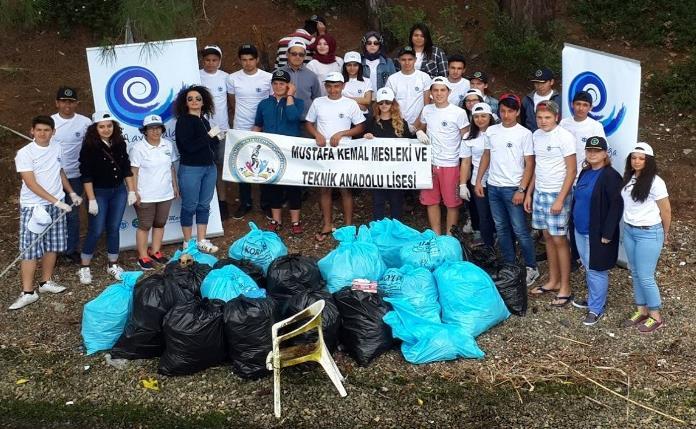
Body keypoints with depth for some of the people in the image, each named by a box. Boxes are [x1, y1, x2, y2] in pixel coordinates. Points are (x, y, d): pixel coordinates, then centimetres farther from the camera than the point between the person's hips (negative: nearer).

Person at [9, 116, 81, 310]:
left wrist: (72, 193, 14)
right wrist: (57, 202, -21)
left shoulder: (56, 148, 5)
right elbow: (31, 184, -18)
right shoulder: (24, 153, -12)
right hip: (33, 207, -5)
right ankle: (28, 292, 2)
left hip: (56, 205, 5)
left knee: (52, 245, 13)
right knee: (30, 249, -4)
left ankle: (46, 281, 28)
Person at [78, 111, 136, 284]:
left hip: (119, 192, 4)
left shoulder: (120, 143, 2)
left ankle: (112, 264, 24)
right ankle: (84, 267, 13)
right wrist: (91, 199, -16)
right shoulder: (89, 147, -12)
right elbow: (86, 175, -13)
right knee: (96, 231, -1)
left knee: (114, 229, 11)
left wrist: (131, 191, 6)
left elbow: (127, 168, 9)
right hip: (99, 193, -4)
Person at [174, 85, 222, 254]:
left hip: (209, 167, 7)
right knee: (189, 206, 3)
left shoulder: (204, 120, 12)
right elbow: (189, 146, -20)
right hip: (190, 169, -7)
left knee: (204, 205, 11)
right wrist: (209, 135, -14)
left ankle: (201, 241, 21)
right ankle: (187, 243, 14)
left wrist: (218, 138, 0)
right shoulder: (184, 121, -9)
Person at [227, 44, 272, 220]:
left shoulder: (268, 78, -7)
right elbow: (232, 102, 11)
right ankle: (245, 203, 22)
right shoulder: (233, 78, -3)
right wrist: (241, 116, 13)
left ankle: (266, 203, 21)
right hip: (241, 129, 1)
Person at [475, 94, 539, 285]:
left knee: (520, 230, -3)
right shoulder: (491, 130, 7)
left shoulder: (524, 133, -6)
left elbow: (529, 164, -7)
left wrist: (521, 190, -14)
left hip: (513, 188, -5)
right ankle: (509, 266, 23)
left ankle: (531, 268, 10)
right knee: (501, 229, 12)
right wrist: (478, 180, 8)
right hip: (493, 187, 5)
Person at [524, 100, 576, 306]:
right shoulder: (536, 135, 7)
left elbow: (571, 170, -13)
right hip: (539, 192, 7)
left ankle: (565, 288, 8)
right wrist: (529, 193, 14)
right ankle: (553, 281, 24)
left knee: (559, 240, -2)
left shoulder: (565, 137, -13)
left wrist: (560, 199, -18)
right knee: (548, 237, 13)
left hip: (558, 194, -6)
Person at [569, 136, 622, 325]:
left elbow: (616, 207, -18)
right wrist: (573, 224, 15)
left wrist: (607, 234, -20)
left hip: (597, 233, -8)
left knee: (596, 270, 1)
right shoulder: (585, 172, 9)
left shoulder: (610, 176, -16)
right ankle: (593, 299, 35)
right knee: (588, 268, 20)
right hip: (580, 231, 8)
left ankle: (596, 309, 11)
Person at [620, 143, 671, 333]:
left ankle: (656, 317, 15)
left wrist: (665, 234, 5)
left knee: (645, 276, -1)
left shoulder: (655, 182, -16)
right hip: (629, 231, 7)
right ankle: (641, 311, 28)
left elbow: (666, 211, -6)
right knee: (635, 273, 14)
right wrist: (628, 226, 15)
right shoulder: (628, 178, 3)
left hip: (648, 233, -7)